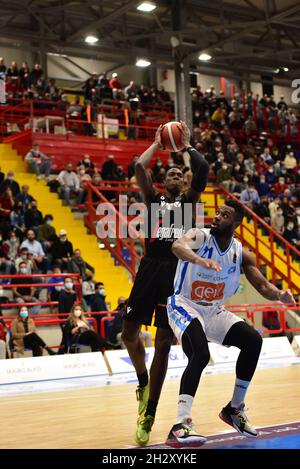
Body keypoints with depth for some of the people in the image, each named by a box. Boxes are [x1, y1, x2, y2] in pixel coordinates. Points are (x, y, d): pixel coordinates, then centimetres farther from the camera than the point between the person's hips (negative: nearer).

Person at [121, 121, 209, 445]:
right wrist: (157, 143, 13)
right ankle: (143, 381, 28)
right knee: (130, 332, -3)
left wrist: (186, 144, 11)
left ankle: (149, 416, 3)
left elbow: (203, 169, 1)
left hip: (176, 270, -1)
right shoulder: (154, 199, 16)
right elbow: (139, 167, 2)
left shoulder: (189, 201, 15)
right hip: (151, 267, 1)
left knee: (164, 343, -1)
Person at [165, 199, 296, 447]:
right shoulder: (199, 236, -17)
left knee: (253, 340, -10)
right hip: (184, 306, -6)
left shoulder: (241, 254, -2)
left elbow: (263, 287, -2)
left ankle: (235, 409, 7)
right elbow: (178, 245, -41)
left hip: (213, 311, 6)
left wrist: (280, 295, -27)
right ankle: (180, 426, -35)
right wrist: (198, 259, -64)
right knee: (201, 355, -30)